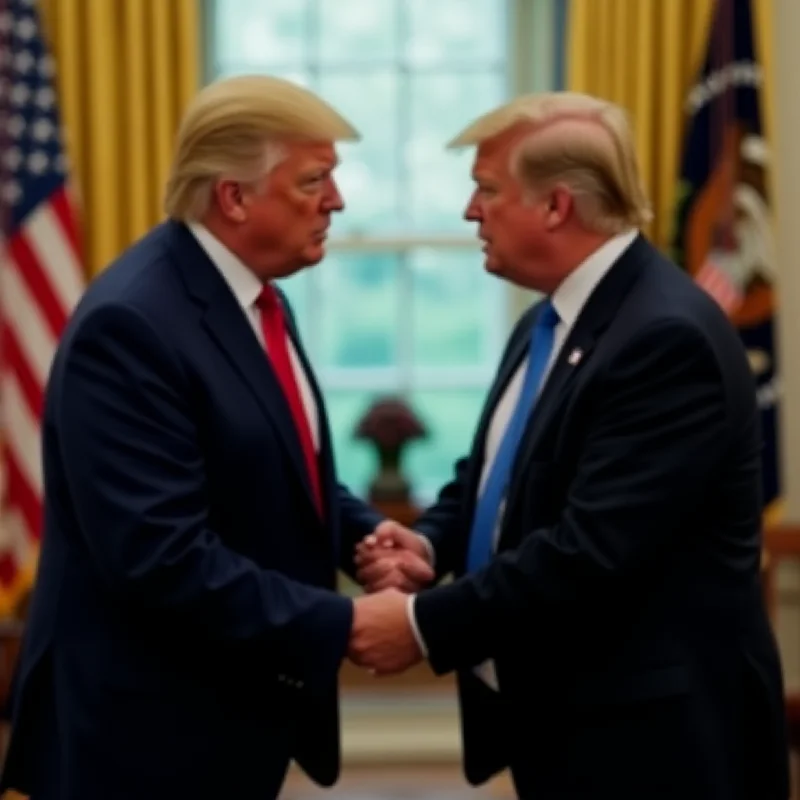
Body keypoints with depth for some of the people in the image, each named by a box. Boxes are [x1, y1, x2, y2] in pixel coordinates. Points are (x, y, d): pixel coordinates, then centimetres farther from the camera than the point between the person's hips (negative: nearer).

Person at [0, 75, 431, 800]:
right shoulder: (131, 324, -23)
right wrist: (340, 628, -23)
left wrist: (364, 535, -1)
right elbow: (163, 556, -27)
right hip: (151, 732, -9)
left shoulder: (256, 299, 8)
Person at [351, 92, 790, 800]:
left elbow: (592, 548, -27)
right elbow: (495, 471, 18)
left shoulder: (668, 335, -22)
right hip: (559, 715, 9)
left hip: (649, 731, -9)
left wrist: (425, 624, -20)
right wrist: (429, 541, -3)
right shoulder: (549, 321, 9)